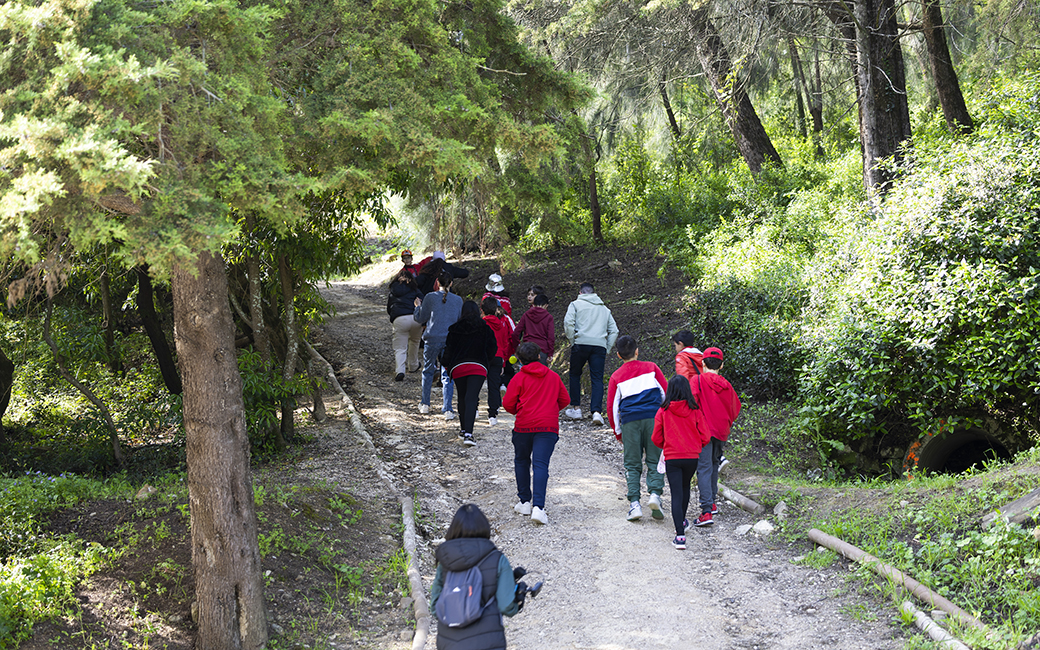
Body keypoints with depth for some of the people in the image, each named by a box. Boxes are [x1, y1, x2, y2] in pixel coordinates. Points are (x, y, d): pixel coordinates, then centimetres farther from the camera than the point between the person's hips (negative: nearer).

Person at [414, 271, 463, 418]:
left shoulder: (430, 298, -3)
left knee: (428, 371, 18)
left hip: (432, 339, -1)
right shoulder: (458, 300, 3)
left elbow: (420, 319, 3)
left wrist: (418, 306, 21)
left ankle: (425, 404, 23)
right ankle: (448, 410, -5)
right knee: (447, 375, 3)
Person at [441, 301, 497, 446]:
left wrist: (445, 364, 20)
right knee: (471, 399, -11)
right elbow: (493, 347, 7)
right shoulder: (485, 328, 7)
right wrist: (485, 361, 24)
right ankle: (468, 433, -25)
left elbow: (448, 348, 6)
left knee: (462, 398, 19)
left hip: (458, 367, 1)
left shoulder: (454, 328, 7)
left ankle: (463, 429, 28)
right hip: (478, 367, -1)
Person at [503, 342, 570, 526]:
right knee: (541, 465, -7)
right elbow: (565, 400, 16)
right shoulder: (554, 377, 10)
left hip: (524, 426, -1)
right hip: (548, 426, 1)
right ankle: (538, 507, -22)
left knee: (521, 461, 20)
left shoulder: (520, 378, 1)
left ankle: (525, 502, 23)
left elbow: (508, 403, -1)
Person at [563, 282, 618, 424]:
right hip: (600, 345, 2)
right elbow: (614, 331, 18)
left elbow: (568, 323, -5)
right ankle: (597, 411, -17)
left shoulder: (576, 304, 11)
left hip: (581, 343, -2)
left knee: (575, 375, 16)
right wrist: (606, 349, 17)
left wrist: (572, 342, 3)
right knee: (597, 379, -1)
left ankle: (576, 408, 16)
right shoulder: (604, 309, 23)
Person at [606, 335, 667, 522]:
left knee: (632, 465, 5)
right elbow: (666, 394, 8)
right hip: (653, 418, 0)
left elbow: (612, 408, 8)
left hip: (629, 422, 0)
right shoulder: (651, 368, 10)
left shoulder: (616, 377, 10)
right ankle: (655, 494, -15)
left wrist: (618, 433, 17)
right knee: (654, 461, 6)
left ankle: (634, 503, -6)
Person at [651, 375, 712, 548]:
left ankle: (680, 535, -14)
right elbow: (705, 437, -3)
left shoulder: (663, 412, -7)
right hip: (692, 457, 2)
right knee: (685, 488, 26)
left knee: (676, 495, -3)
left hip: (672, 458, -2)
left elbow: (656, 438, 0)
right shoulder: (695, 411, -5)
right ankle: (682, 522, 44)